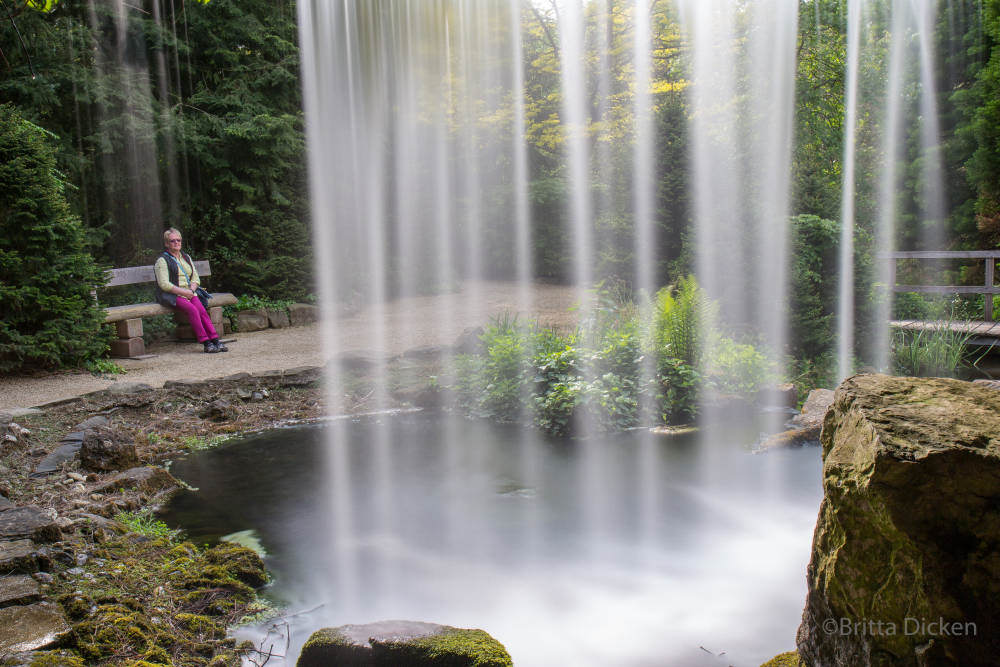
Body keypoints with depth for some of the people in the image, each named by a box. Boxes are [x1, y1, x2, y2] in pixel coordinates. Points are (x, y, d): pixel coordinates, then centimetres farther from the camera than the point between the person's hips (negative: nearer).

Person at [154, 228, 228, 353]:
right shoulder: (162, 260, -1)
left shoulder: (186, 257, 20)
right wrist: (184, 292, -15)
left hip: (189, 293, 5)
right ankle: (206, 343, -34)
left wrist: (191, 289, -5)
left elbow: (196, 278, 17)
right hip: (172, 295, -5)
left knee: (202, 310, -23)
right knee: (192, 309, -30)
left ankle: (215, 340, -31)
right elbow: (164, 284, -10)